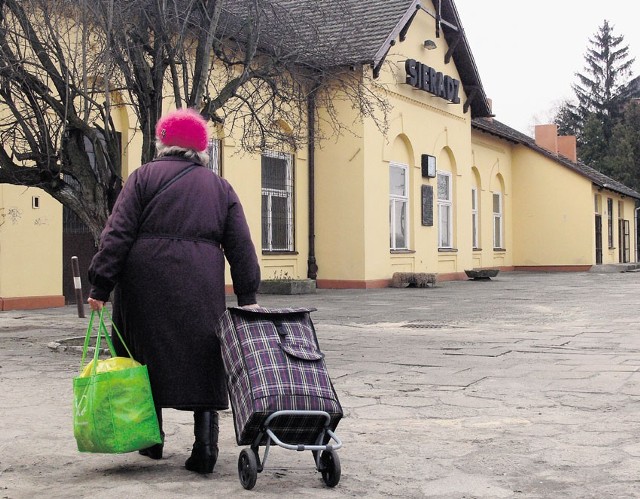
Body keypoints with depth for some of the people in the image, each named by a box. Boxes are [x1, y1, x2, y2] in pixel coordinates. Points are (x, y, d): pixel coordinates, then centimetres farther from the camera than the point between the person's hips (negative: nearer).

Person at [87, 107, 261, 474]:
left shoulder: (144, 177, 5)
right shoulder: (220, 187, 14)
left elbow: (118, 234, -4)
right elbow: (241, 248, 10)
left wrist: (101, 286, -4)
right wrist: (247, 297, 11)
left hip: (146, 286, -1)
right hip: (201, 291, 2)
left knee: (148, 360, 13)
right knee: (203, 364, 7)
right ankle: (206, 448, 0)